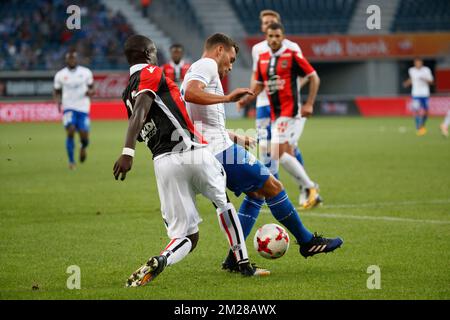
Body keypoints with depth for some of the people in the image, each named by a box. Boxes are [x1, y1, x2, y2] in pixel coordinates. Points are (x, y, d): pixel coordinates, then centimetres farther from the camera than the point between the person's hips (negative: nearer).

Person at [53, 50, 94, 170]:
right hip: (68, 108, -1)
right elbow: (56, 92, 12)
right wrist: (58, 100, -10)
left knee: (84, 136, -5)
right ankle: (71, 161, -6)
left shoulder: (86, 72, 2)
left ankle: (83, 148, 34)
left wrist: (90, 92, -13)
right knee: (70, 132, -20)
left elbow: (91, 88, 12)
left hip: (83, 109, 1)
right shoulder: (60, 75, 2)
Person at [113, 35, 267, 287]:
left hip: (164, 163, 5)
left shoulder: (129, 94, 22)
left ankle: (159, 261, -24)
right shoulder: (151, 73, 0)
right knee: (222, 201, 25)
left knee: (185, 237, 7)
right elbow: (139, 113, -17)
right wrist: (128, 152, -31)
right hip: (193, 152, -5)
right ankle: (244, 265, 26)